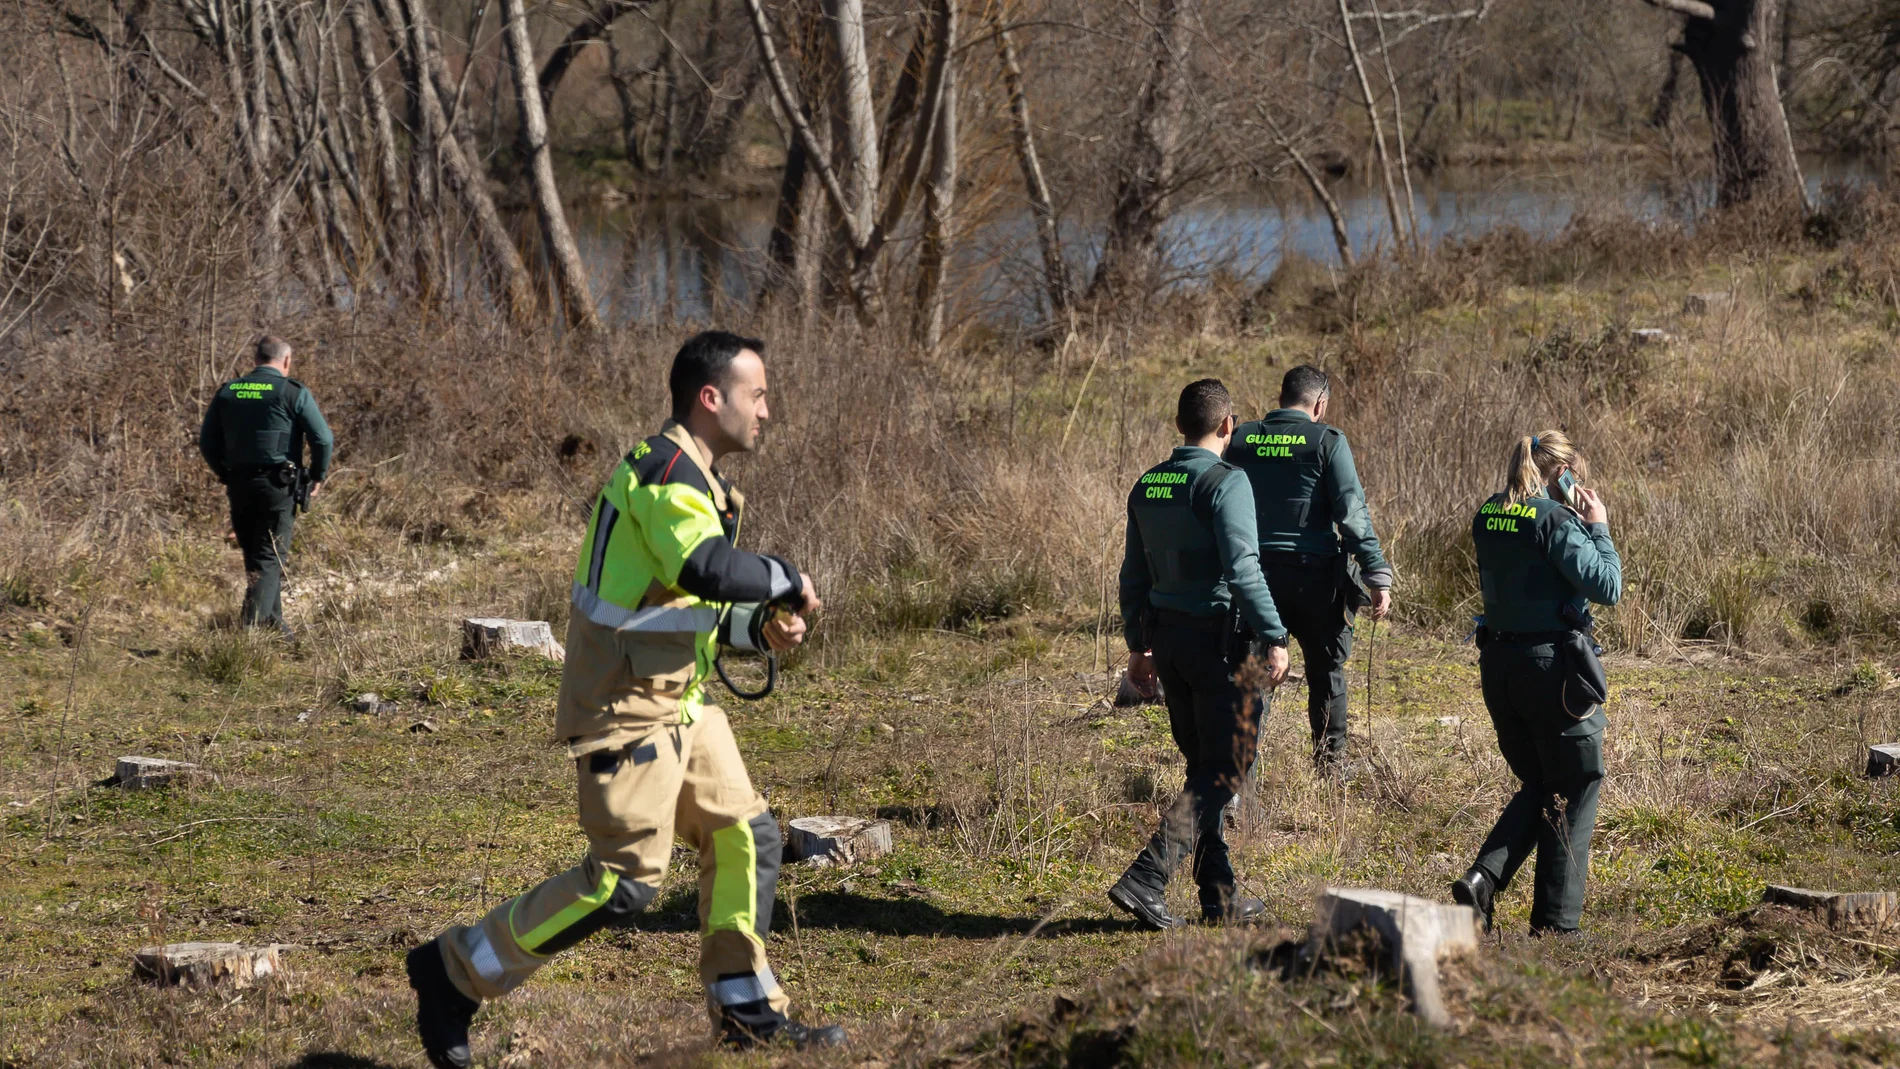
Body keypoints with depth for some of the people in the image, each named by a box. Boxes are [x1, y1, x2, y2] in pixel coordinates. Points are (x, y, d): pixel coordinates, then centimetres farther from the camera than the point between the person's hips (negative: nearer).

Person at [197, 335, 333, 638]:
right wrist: (317, 477, 4)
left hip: (239, 485, 5)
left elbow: (207, 442, 11)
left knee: (254, 556, 16)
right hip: (277, 485, -5)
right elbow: (323, 439, -10)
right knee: (270, 557, -3)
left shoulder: (227, 393, 8)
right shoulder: (294, 393, -6)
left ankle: (273, 621, 23)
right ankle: (252, 621, -16)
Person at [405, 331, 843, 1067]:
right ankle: (456, 971, -1)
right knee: (626, 881, -10)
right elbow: (707, 567, -36)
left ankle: (745, 1009, 19)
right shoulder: (664, 470, -18)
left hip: (679, 701, 10)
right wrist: (786, 580, -19)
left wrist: (761, 627, 3)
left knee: (746, 840, 10)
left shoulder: (695, 478, 15)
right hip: (626, 708, -10)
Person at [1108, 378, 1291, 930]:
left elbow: (1134, 575, 15)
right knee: (1225, 770, -2)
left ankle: (1220, 895, 17)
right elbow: (1242, 568, -23)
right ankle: (1146, 877, -15)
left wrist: (1139, 644, 23)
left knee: (1203, 765, 16)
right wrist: (1274, 638, -21)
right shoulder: (1226, 482, -14)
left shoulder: (1147, 486, 9)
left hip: (1166, 636, 8)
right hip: (1218, 637, -8)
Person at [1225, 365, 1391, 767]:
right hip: (1314, 574, -3)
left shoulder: (1241, 440, 5)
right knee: (1326, 671, 11)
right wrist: (1377, 575, -10)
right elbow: (1352, 512, -12)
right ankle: (1331, 762, 16)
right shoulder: (1327, 441, -6)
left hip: (1256, 572, 3)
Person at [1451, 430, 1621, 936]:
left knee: (1537, 785, 21)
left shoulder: (1488, 516, 6)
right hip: (1553, 666, -7)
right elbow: (1607, 586, -16)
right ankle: (1555, 923, 6)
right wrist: (1599, 528, -5)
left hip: (1498, 663, 7)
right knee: (1573, 795, 6)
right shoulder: (1555, 520, -15)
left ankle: (1482, 878, 1)